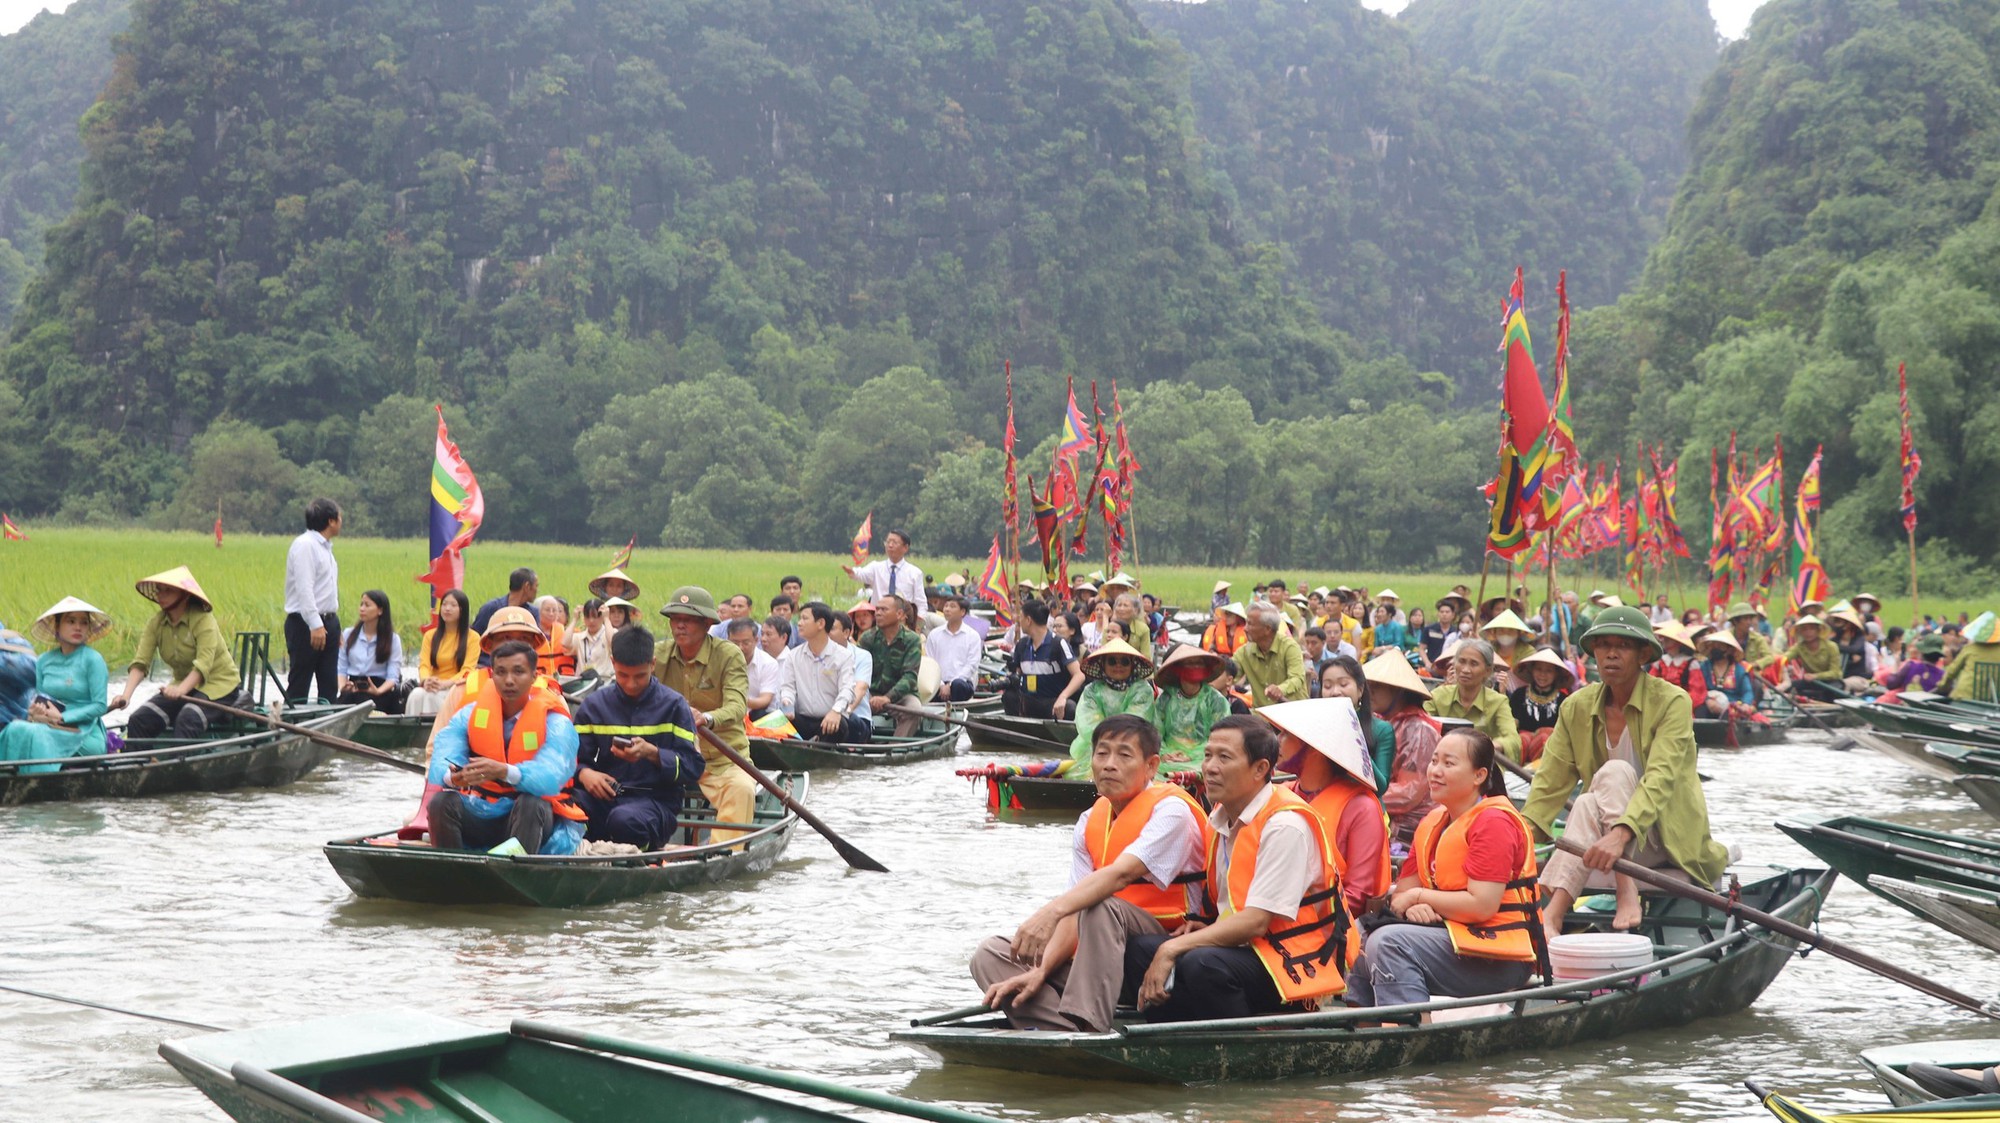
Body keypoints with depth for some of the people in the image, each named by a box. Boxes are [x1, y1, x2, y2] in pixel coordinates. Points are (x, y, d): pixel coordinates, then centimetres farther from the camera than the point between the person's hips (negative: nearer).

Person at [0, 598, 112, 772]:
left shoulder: (93, 659, -4)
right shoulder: (44, 661, 12)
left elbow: (100, 706, -8)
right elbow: (40, 699, 17)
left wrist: (61, 717, -13)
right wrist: (35, 711, -7)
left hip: (84, 734, -5)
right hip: (50, 727, 5)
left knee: (34, 734, -31)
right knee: (15, 728, -26)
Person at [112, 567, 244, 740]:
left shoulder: (203, 620, -19)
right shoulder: (156, 623, -3)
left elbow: (203, 664, -30)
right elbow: (140, 662, -12)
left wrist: (181, 690, -47)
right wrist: (126, 694, -29)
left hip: (219, 683, -6)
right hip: (185, 685, 6)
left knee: (187, 719, -34)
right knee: (139, 720, -14)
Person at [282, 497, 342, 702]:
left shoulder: (324, 547, 18)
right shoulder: (305, 545, -12)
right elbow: (304, 589, -21)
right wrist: (315, 625, -27)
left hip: (328, 623, 9)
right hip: (307, 624, -9)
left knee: (329, 686, 8)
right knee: (299, 687, -7)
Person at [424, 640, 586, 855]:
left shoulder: (555, 724, -7)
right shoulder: (470, 715, 3)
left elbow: (551, 777, -26)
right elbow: (440, 764, -13)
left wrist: (504, 771, -44)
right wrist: (452, 777, -38)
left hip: (536, 820, -3)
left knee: (531, 803, -34)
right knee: (442, 803, -22)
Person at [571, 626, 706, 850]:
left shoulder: (673, 705, 5)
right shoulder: (594, 704, 14)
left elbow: (693, 766, -1)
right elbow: (575, 758, 12)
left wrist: (652, 753, -17)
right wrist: (584, 773, -13)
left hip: (656, 799, -3)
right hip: (604, 796, 3)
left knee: (625, 819, -40)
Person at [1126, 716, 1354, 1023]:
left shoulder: (1285, 825, -15)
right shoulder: (1222, 818, 11)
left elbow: (1256, 921, -21)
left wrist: (1173, 948, -20)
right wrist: (1202, 927, 0)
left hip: (1295, 964, -9)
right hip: (1243, 947, 9)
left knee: (1203, 964, -35)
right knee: (1140, 949, -9)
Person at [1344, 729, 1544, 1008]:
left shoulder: (1493, 822, -12)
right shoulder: (1433, 822, 14)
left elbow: (1481, 906, -21)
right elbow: (1402, 895, 13)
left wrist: (1419, 896, -9)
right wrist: (1412, 909, -12)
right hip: (1453, 938, 9)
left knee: (1389, 942, -26)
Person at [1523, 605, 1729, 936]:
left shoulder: (1672, 702, -13)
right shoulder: (1577, 707, 1)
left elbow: (1660, 780, -26)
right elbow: (1550, 783, -5)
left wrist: (1621, 834, -43)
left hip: (1671, 841, -3)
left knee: (1614, 772, -28)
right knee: (1588, 803, -29)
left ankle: (1628, 895, -38)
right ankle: (1553, 912, -45)